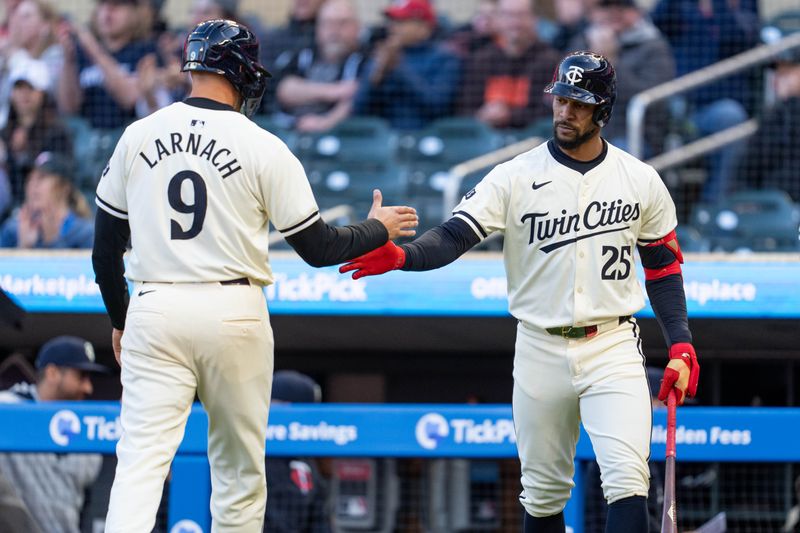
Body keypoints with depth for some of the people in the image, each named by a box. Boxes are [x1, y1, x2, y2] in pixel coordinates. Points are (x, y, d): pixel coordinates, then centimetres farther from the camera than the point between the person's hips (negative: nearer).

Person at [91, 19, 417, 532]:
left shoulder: (137, 137, 4)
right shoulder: (262, 147, -4)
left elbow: (106, 247, 10)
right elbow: (318, 248, 0)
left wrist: (120, 320, 24)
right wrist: (379, 229, 19)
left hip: (154, 313, 1)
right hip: (233, 313, -1)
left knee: (142, 457, -6)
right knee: (239, 466, 13)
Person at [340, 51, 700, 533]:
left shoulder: (640, 181, 2)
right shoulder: (516, 177, -2)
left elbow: (664, 267, 10)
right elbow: (454, 236, -12)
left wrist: (681, 346, 1)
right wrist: (399, 255, -32)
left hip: (613, 348, -1)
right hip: (540, 352, 1)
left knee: (627, 479, -17)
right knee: (543, 492, 9)